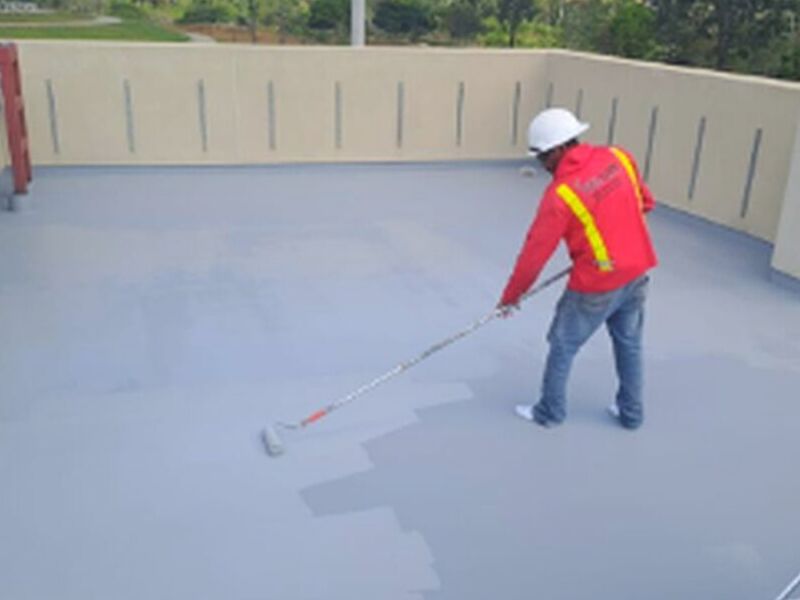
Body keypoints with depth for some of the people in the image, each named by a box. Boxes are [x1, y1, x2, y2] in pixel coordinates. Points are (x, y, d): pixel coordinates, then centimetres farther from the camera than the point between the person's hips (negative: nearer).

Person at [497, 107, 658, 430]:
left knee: (563, 345, 13)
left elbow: (535, 252, -15)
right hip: (637, 271, 6)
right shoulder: (618, 157, -5)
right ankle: (630, 412, 35)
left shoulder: (560, 194, -21)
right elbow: (645, 202, 9)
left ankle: (550, 412, 27)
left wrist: (511, 295, -4)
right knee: (629, 343, 21)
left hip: (597, 285, -6)